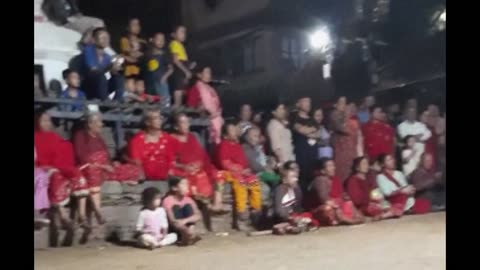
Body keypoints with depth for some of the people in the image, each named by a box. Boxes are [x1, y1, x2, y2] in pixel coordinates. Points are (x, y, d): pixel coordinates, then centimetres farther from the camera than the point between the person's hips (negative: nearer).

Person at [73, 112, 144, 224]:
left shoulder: (98, 137, 19)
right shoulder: (80, 135, -1)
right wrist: (101, 166, -17)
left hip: (106, 168, 6)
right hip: (91, 168, -6)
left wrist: (111, 164, -3)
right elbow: (82, 157, -11)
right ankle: (98, 212, -45)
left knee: (136, 170, -3)